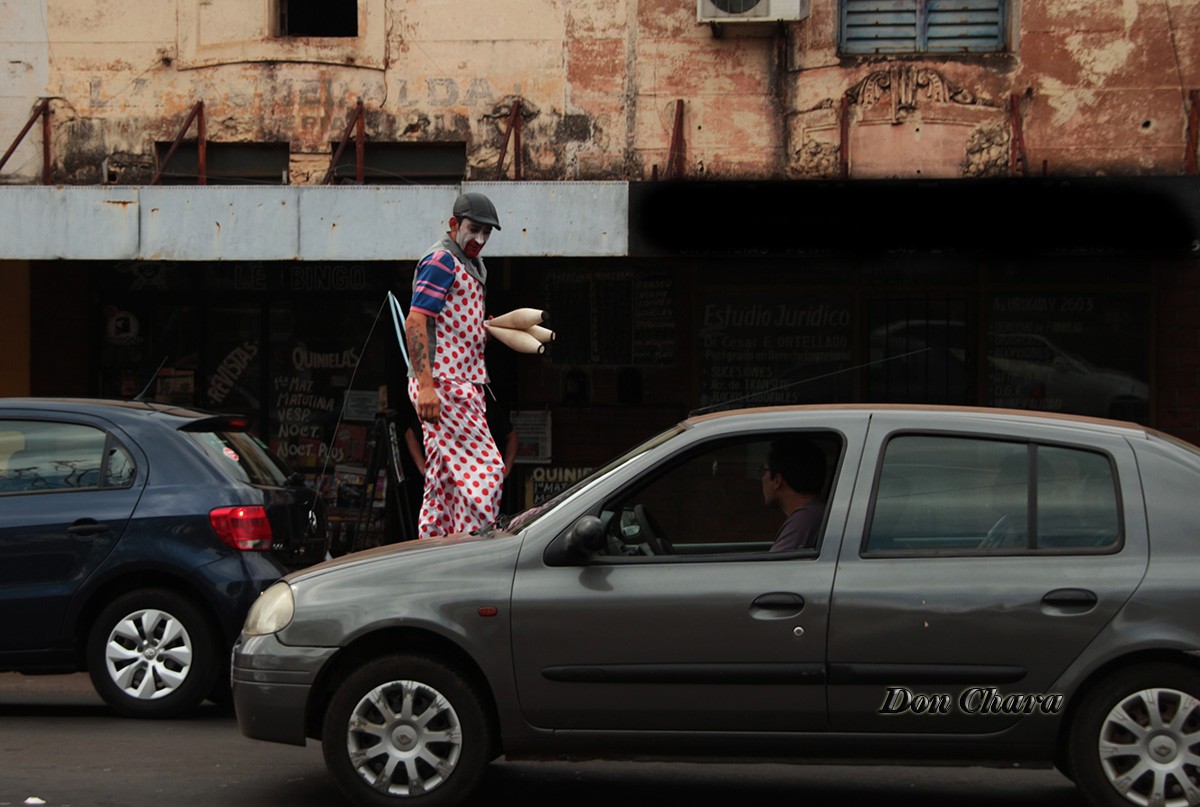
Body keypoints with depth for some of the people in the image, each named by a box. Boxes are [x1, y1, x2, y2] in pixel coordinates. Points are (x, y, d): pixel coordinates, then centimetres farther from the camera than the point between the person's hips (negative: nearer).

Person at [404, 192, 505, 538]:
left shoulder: (471, 264, 22)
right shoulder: (441, 260, -10)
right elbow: (415, 322, -18)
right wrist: (425, 386, -26)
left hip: (463, 386, 10)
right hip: (443, 385, -10)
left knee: (444, 479, 9)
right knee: (484, 470, -13)